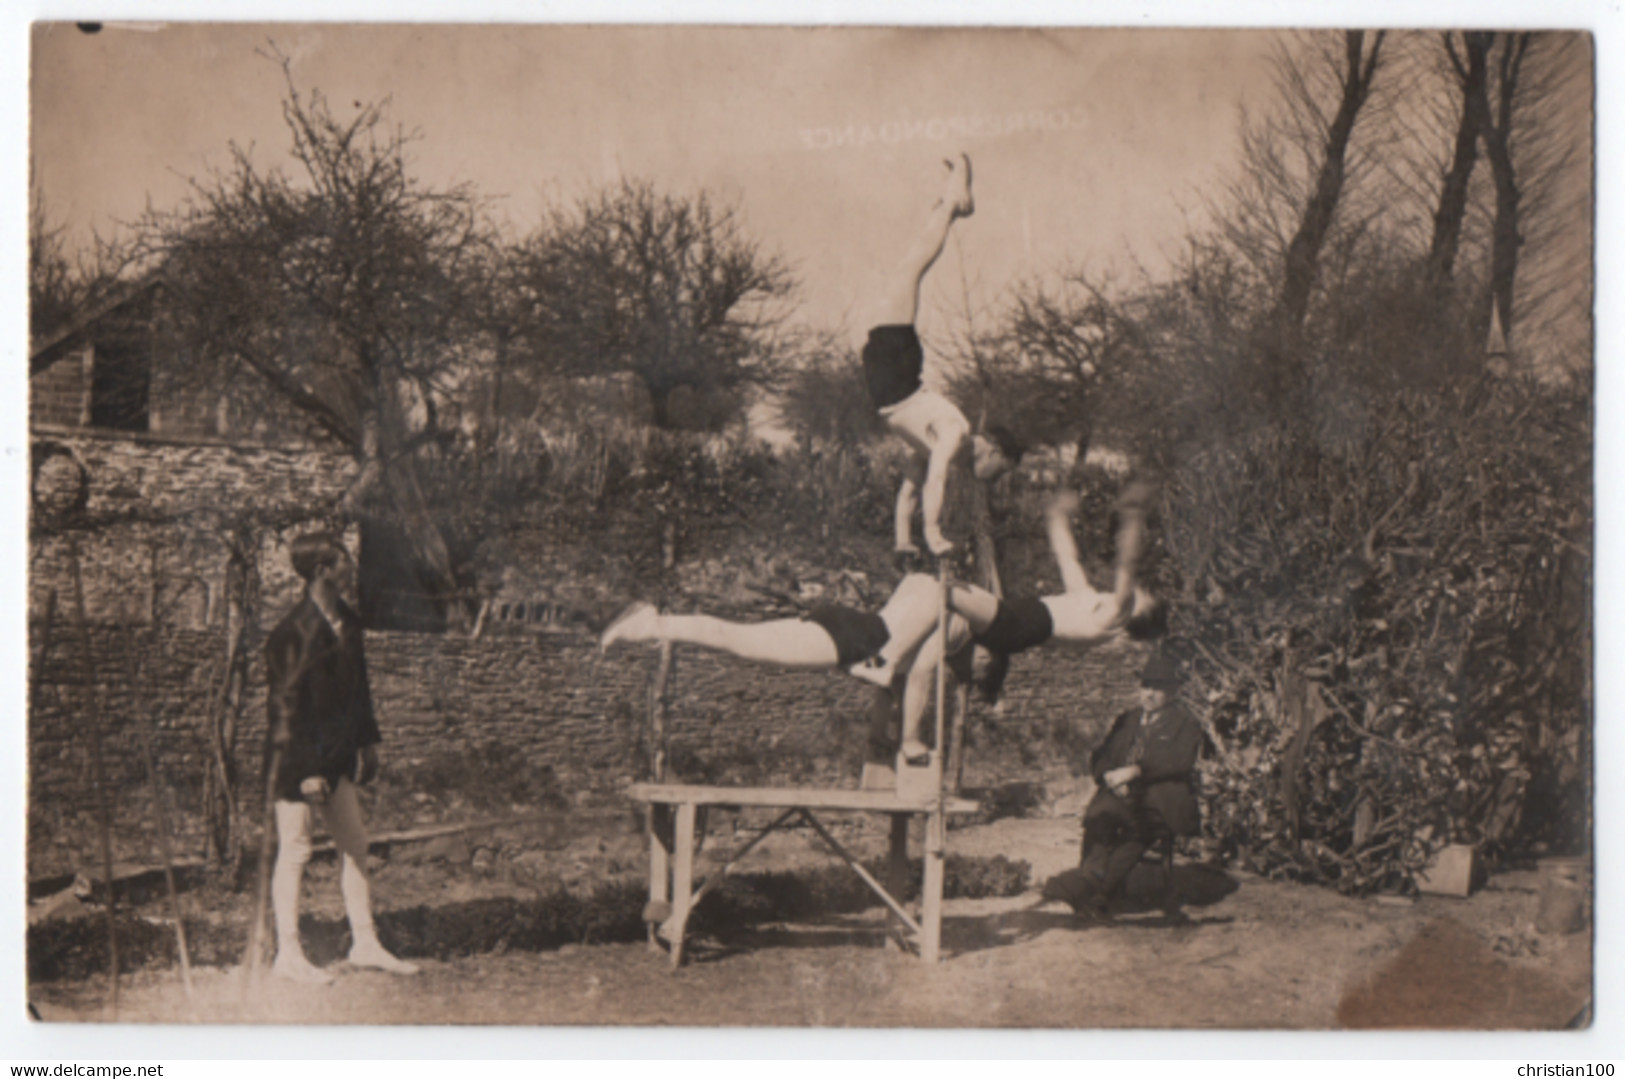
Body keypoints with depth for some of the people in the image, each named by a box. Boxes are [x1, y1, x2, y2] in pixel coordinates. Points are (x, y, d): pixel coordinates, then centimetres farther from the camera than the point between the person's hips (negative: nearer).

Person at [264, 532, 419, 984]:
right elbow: (285, 705, -19)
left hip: (335, 751, 9)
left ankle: (364, 943, 21)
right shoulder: (294, 632, -20)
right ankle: (288, 954, 9)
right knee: (294, 849, -1)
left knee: (354, 841, 12)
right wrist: (306, 769, -20)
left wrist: (367, 740, 16)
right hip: (296, 754, -9)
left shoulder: (346, 621, 6)